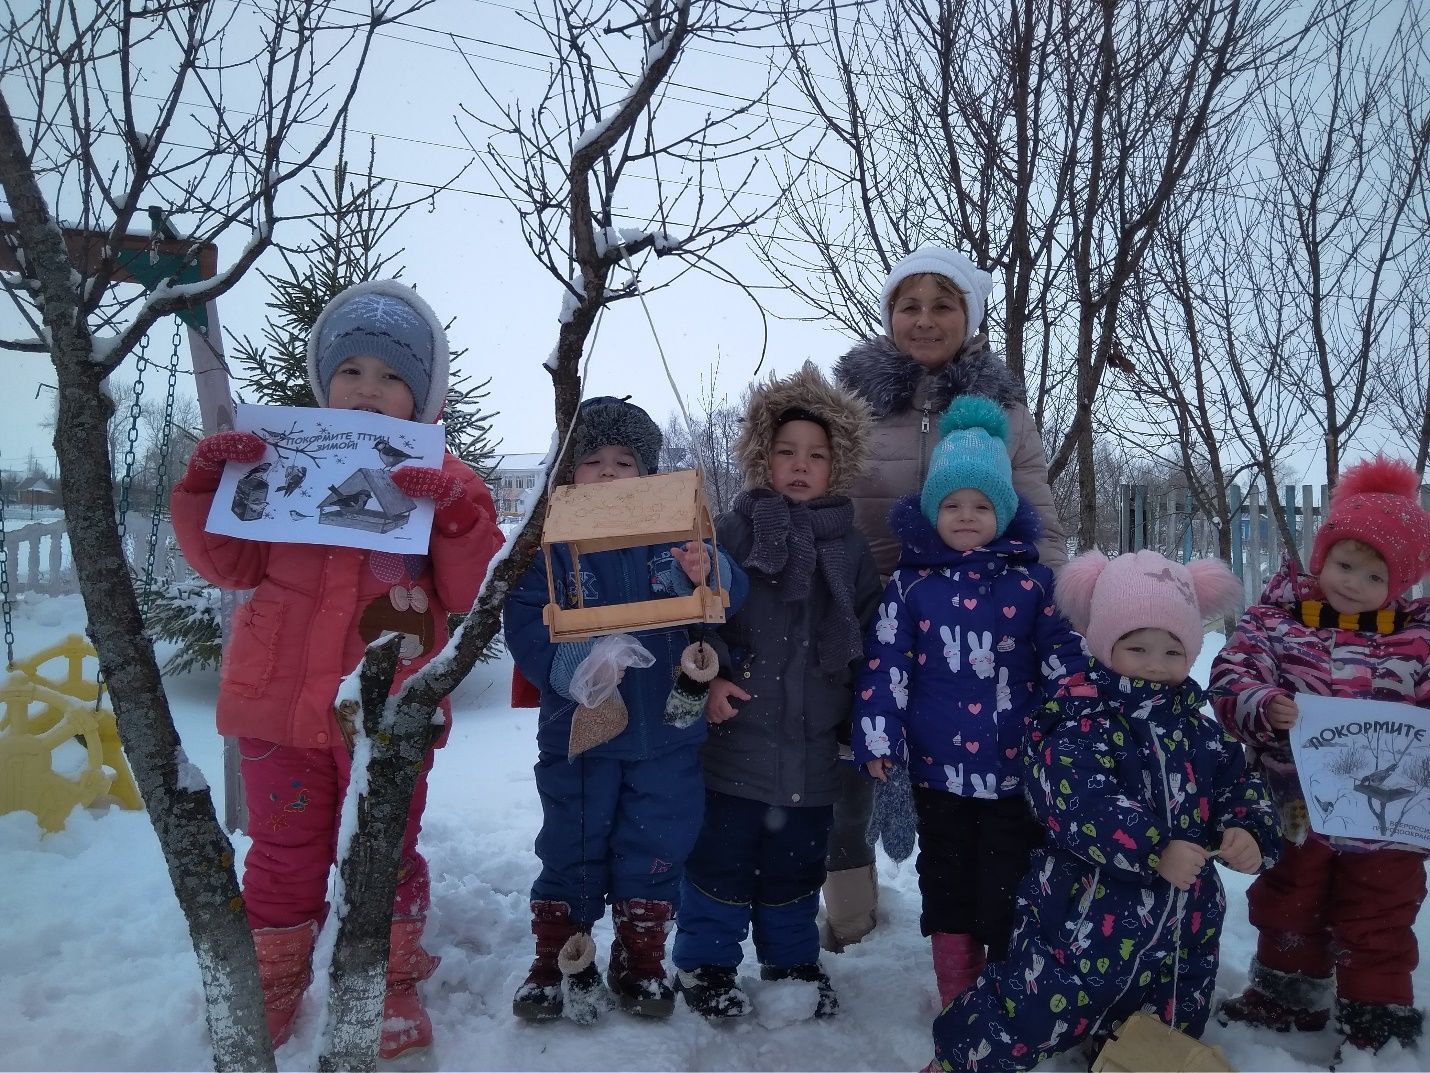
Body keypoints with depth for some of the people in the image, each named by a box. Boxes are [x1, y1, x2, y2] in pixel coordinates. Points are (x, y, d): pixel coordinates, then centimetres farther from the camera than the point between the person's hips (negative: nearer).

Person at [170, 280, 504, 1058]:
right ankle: (272, 981, 37)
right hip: (280, 700, 2)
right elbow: (229, 564, 3)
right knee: (283, 854, 16)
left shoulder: (442, 481, -2)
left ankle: (393, 984, 34)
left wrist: (458, 513, -25)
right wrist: (208, 483, -11)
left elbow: (471, 593, -10)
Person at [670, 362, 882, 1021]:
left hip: (813, 745, 3)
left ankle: (792, 961, 36)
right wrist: (708, 677, -17)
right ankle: (705, 962, 27)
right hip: (736, 737, -3)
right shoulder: (732, 532, -3)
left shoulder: (850, 550, 6)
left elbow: (868, 640, 9)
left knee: (797, 862, 17)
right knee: (722, 856, 8)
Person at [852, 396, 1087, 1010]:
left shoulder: (1031, 581, 0)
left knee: (1009, 883, 7)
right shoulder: (911, 585, 0)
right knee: (946, 879, 15)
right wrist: (878, 737, -7)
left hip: (1015, 767, -1)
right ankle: (958, 1001, 31)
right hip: (938, 765, 2)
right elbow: (885, 664, -1)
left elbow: (1062, 660, 0)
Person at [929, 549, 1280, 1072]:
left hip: (1182, 921, 6)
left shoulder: (1199, 728, 7)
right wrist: (1154, 851, -35)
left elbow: (1236, 786, 7)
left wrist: (1248, 832, -14)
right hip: (1088, 917, -6)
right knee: (1031, 1012, 0)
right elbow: (1084, 808, -28)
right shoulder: (1081, 724, -16)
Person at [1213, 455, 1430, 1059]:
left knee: (1379, 921, 14)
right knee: (1286, 906, 18)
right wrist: (1265, 707, -32)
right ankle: (1287, 997, 39)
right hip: (1295, 807, 1)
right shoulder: (1276, 616, -7)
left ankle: (1378, 1018, 32)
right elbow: (1230, 679, -13)